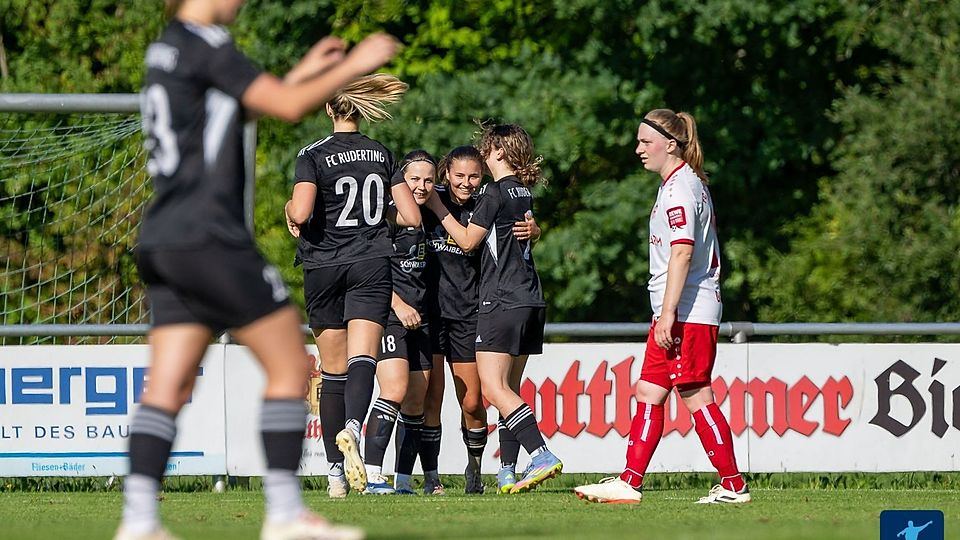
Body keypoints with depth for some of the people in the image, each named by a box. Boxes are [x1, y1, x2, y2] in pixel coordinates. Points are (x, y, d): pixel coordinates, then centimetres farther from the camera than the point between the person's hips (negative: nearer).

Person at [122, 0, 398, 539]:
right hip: (209, 237, -9)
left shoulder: (167, 48, 18)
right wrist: (352, 67, 1)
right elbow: (289, 107, -12)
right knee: (290, 366, -1)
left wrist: (301, 74, 29)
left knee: (168, 386, 2)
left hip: (163, 243, 9)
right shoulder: (205, 45, -10)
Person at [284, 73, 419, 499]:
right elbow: (412, 217, 5)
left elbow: (301, 212, -20)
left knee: (333, 371, 8)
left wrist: (289, 209, 3)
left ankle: (336, 472, 11)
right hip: (372, 265, 1)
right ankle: (352, 428, -44)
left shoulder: (313, 156, -5)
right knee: (362, 359, -13)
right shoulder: (382, 155, 6)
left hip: (324, 268, -1)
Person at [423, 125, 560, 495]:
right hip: (530, 301, 9)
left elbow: (468, 241, -2)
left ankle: (542, 456, -26)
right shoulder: (524, 193, 15)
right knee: (508, 389, 10)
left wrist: (438, 209, 8)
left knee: (494, 388, -13)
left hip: (502, 302, -9)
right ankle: (507, 473, 7)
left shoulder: (495, 193, -9)